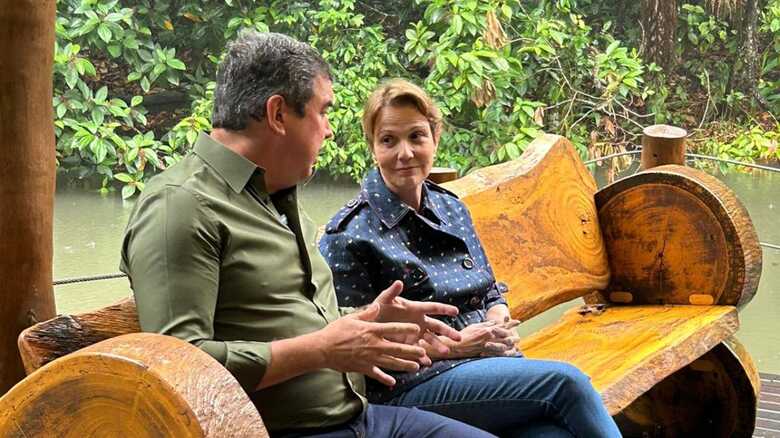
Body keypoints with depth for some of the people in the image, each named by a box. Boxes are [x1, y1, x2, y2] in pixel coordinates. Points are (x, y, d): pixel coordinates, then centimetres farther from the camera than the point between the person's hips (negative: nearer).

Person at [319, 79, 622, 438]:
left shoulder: (451, 208, 16)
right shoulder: (348, 236, -5)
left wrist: (499, 322, 0)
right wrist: (452, 344, -13)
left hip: (489, 361, 6)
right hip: (411, 388, -6)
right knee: (566, 381, -24)